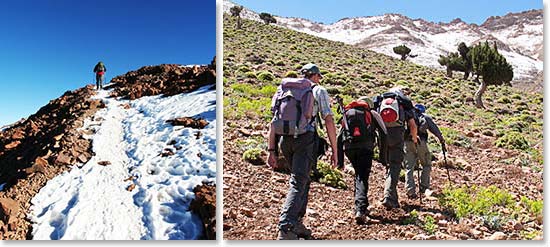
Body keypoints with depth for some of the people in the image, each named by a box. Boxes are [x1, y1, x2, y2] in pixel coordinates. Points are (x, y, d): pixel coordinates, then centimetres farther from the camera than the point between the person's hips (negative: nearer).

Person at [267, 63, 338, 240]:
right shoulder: (319, 90, 10)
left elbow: (274, 122, 13)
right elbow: (329, 121, 0)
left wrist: (271, 150, 13)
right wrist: (334, 151, 2)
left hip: (285, 140, 5)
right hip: (305, 139, -5)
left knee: (303, 179, 21)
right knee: (298, 183, -8)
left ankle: (297, 224, 20)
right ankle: (285, 229, -22)